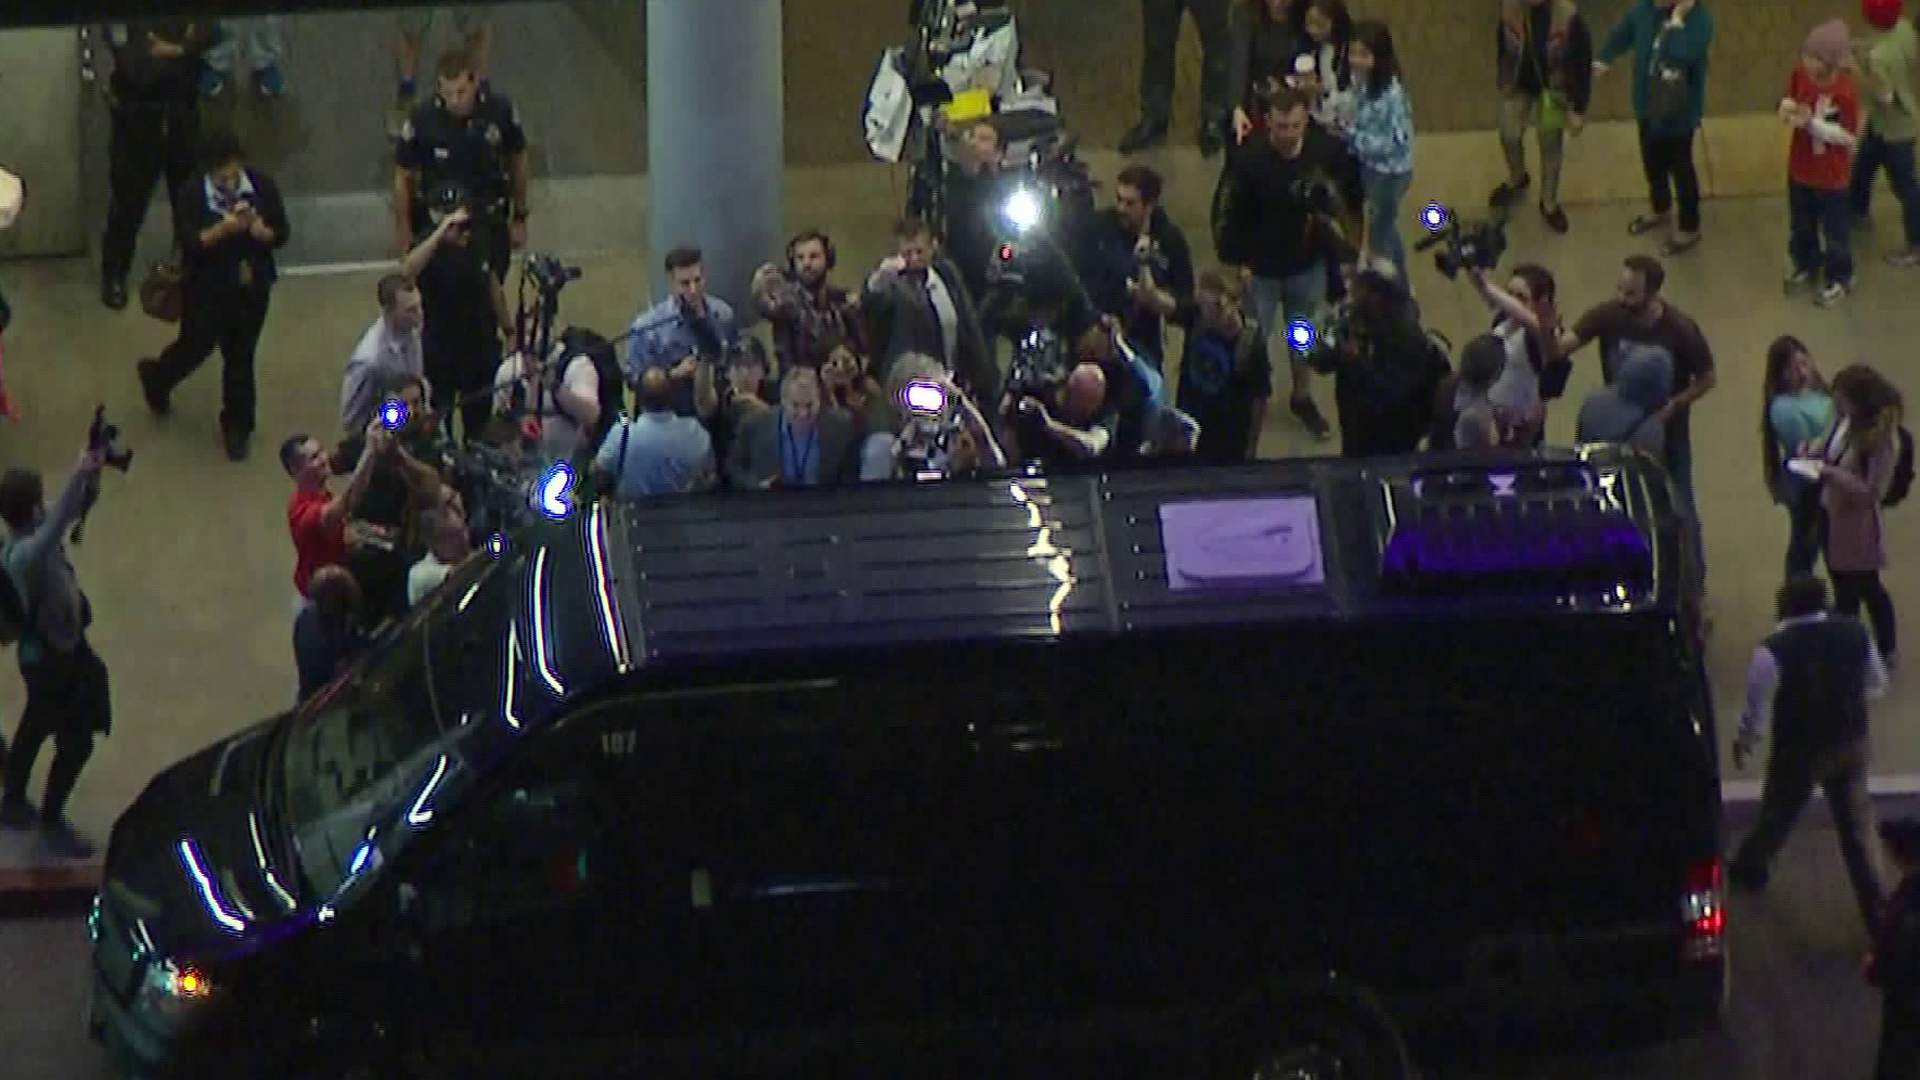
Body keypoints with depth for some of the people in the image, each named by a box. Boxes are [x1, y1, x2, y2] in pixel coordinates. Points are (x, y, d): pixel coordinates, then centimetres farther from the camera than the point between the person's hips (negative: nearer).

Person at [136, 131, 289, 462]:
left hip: (252, 285, 2)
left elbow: (282, 234, -5)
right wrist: (224, 228, -36)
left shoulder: (263, 187, -11)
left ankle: (237, 426, 30)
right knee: (197, 345, 11)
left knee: (241, 356, 13)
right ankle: (156, 378, 47)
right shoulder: (192, 196, -17)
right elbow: (190, 243, -22)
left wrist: (260, 231, -28)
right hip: (208, 288, -2)